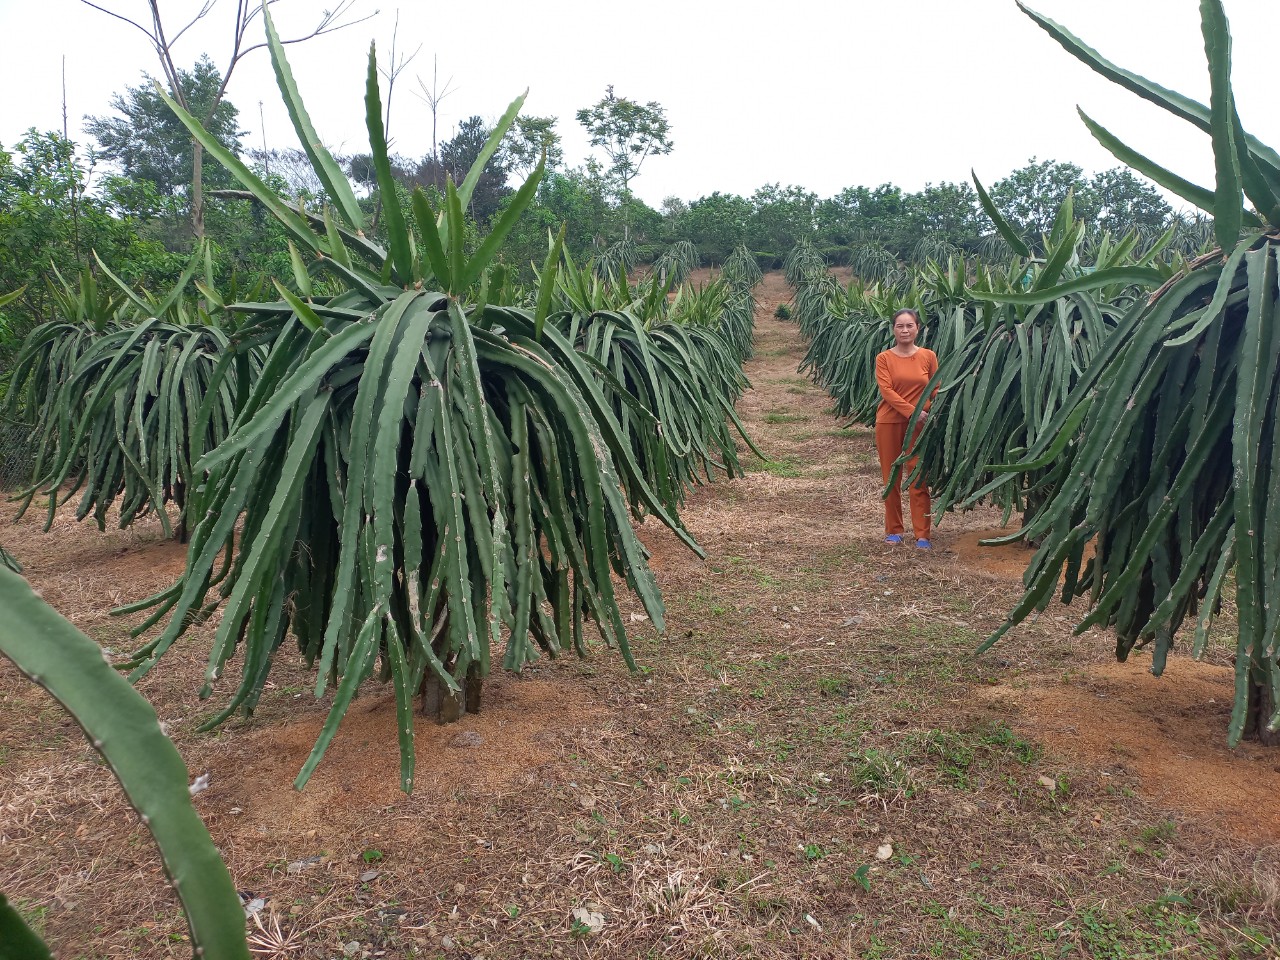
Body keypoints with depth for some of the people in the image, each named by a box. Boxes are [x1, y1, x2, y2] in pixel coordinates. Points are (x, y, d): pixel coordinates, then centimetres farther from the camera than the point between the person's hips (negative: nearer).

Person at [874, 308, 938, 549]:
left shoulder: (928, 356, 3)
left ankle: (922, 535, 6)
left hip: (919, 425, 0)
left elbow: (936, 391, 5)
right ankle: (893, 530, 19)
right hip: (889, 423, 0)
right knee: (891, 478, 7)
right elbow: (886, 391, -10)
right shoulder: (884, 358, 0)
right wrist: (912, 411, -19)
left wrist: (929, 415, -10)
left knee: (919, 479, 0)